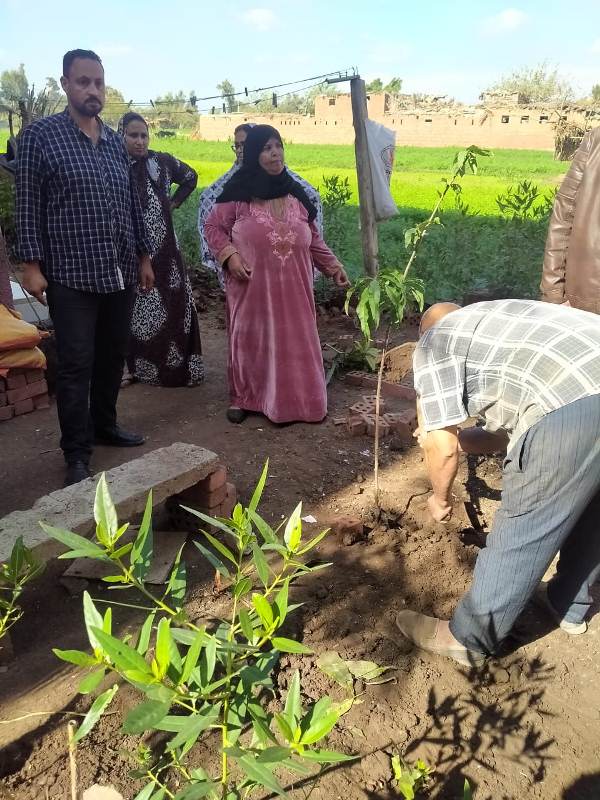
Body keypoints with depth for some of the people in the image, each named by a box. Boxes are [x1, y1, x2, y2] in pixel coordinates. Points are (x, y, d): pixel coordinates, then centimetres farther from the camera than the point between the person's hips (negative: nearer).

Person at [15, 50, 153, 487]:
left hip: (120, 272, 5)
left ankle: (104, 424, 31)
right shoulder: (41, 134, -1)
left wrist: (144, 256, 15)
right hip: (71, 274, -5)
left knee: (113, 356, 12)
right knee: (76, 365, -3)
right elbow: (28, 203, -4)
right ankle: (77, 454, 8)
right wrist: (32, 264, -10)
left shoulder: (116, 141, 13)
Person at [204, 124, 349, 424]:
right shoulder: (239, 194, -4)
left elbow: (312, 238, 15)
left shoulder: (295, 193, 8)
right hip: (252, 288, -3)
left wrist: (332, 265, 7)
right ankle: (243, 398, 23)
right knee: (250, 340, 7)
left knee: (294, 341, 7)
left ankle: (294, 399, 21)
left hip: (292, 289, 3)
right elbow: (213, 226, 2)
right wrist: (230, 256, -13)